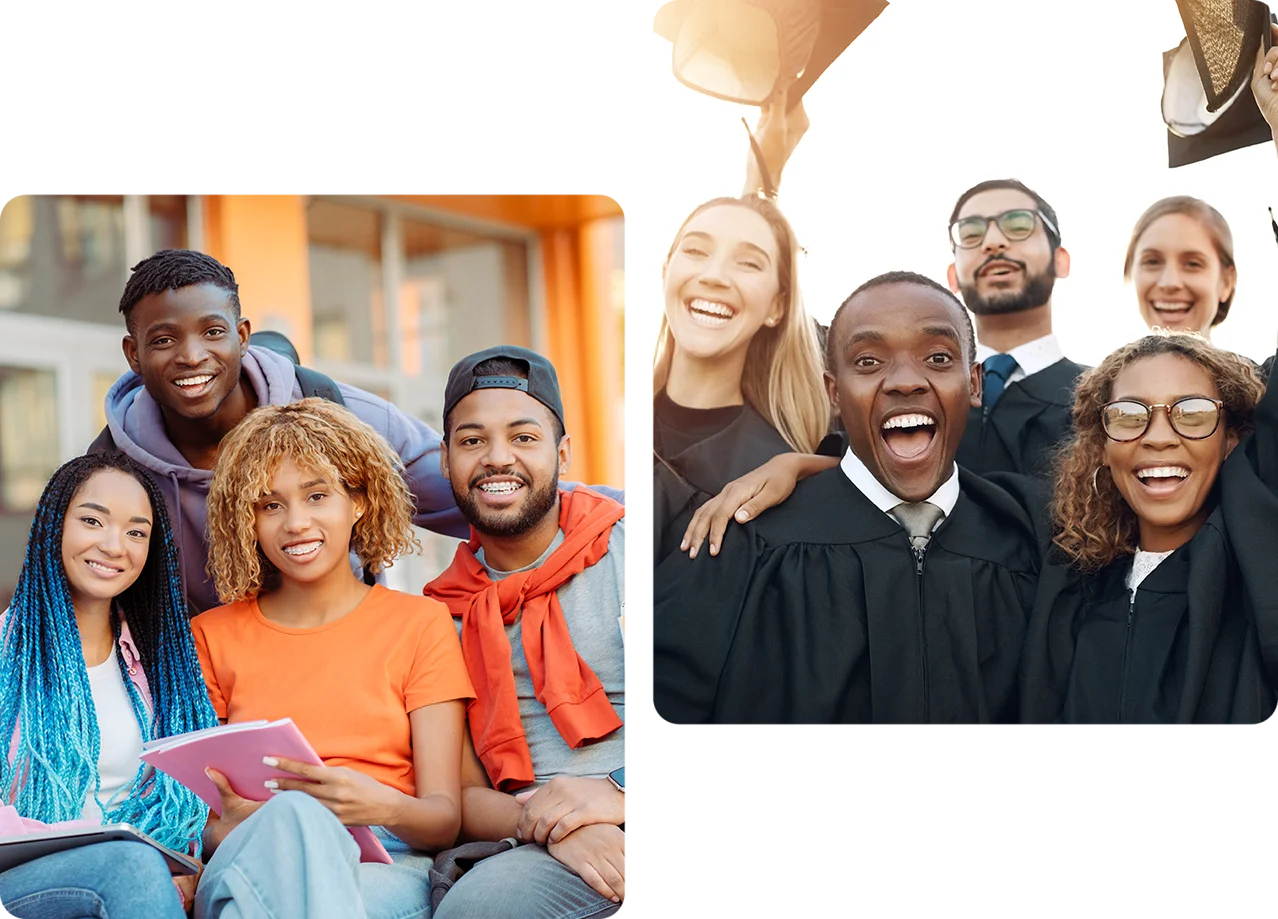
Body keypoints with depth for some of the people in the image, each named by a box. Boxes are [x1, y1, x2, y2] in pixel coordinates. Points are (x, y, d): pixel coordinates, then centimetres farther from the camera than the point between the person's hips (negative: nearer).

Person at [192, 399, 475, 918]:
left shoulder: (420, 624, 13)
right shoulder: (212, 636, 17)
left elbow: (445, 819, 5)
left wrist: (384, 806, -19)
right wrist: (229, 827, -16)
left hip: (386, 874, -1)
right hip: (247, 863, 1)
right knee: (293, 814, -37)